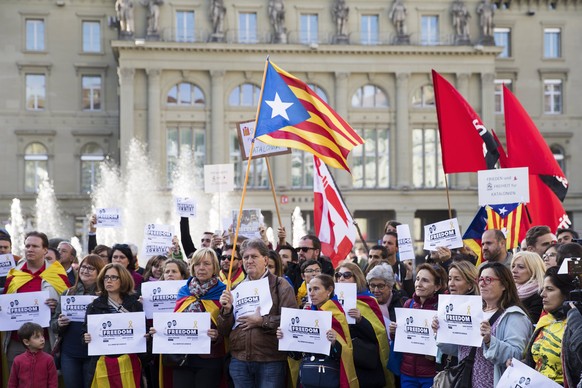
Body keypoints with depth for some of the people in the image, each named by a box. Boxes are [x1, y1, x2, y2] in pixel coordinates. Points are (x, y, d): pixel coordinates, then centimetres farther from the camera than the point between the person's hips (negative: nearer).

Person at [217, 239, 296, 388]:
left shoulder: (280, 285, 0)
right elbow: (224, 331, 13)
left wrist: (262, 321, -16)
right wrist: (227, 310, -5)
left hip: (271, 362, -4)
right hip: (239, 361, 4)